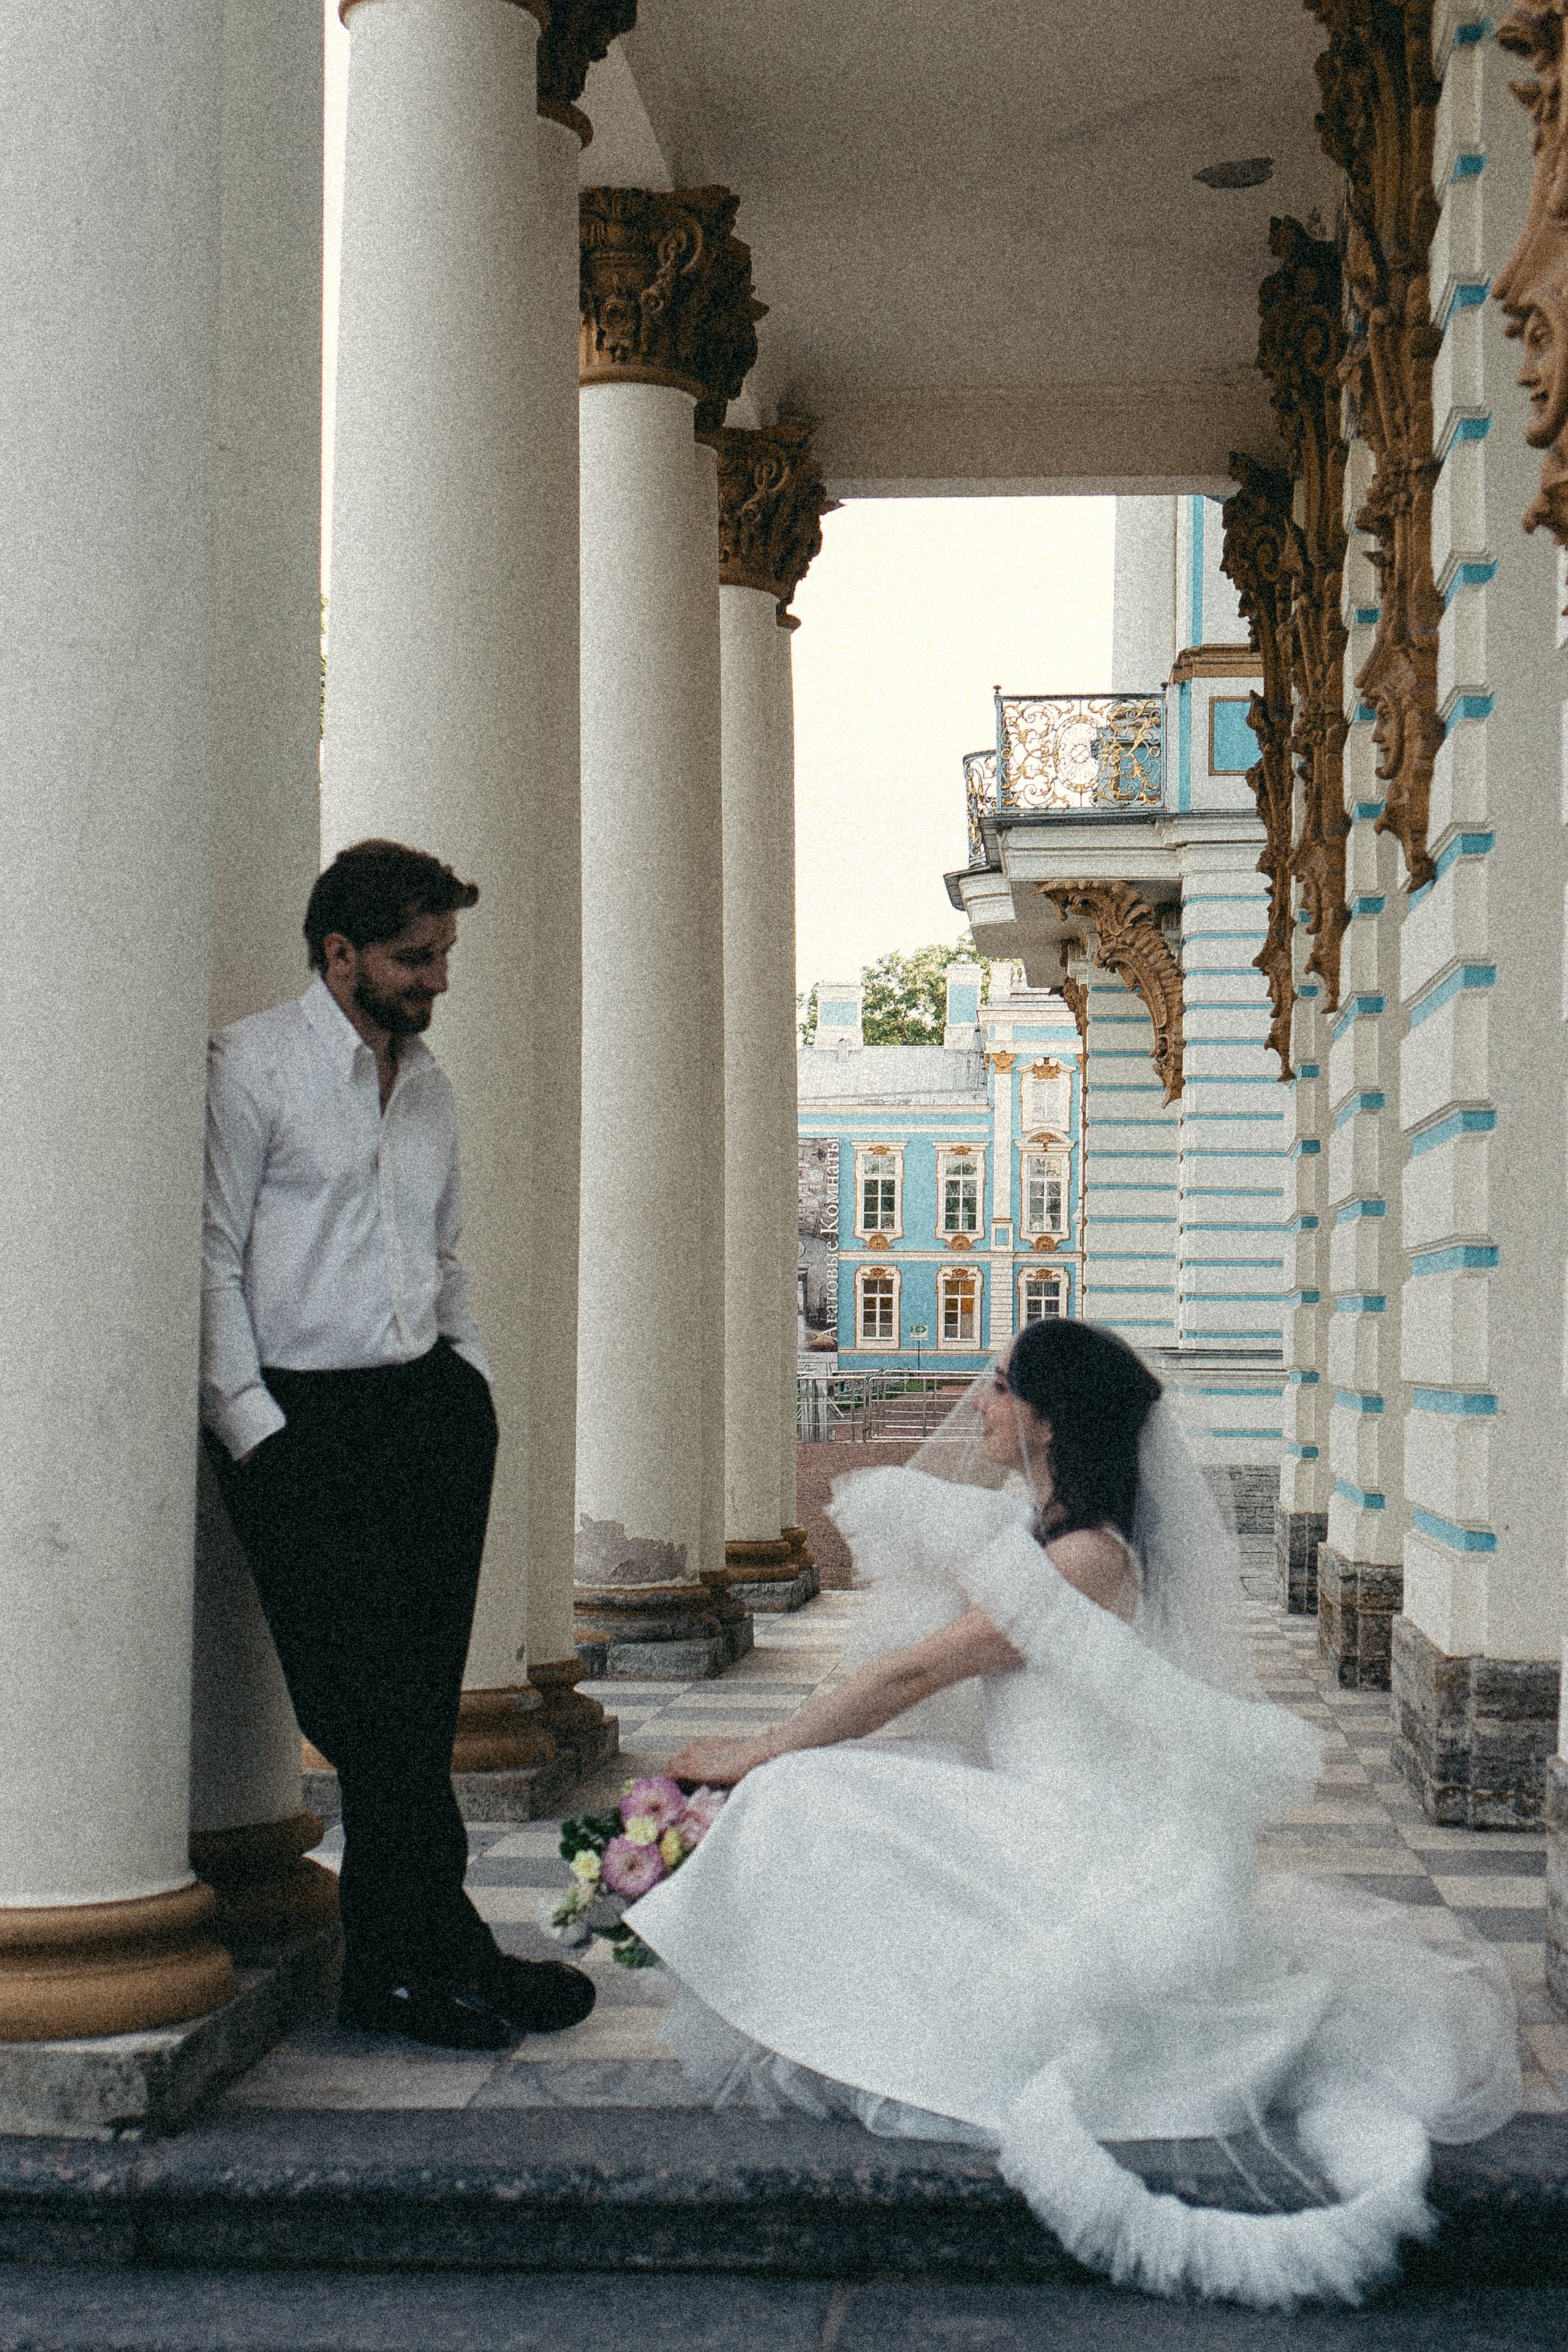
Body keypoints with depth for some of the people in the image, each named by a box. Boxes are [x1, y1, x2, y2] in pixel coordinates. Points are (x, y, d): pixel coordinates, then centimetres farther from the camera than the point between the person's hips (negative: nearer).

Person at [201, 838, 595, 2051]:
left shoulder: (429, 1081, 18)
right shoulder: (253, 1065, -3)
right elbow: (211, 1260, -6)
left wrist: (473, 1384, 12)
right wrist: (255, 1428, -12)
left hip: (428, 1405, 6)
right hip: (301, 1419, -6)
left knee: (420, 1696, 2)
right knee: (372, 1701, -8)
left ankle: (397, 1967, 9)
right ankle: (443, 1951, 2)